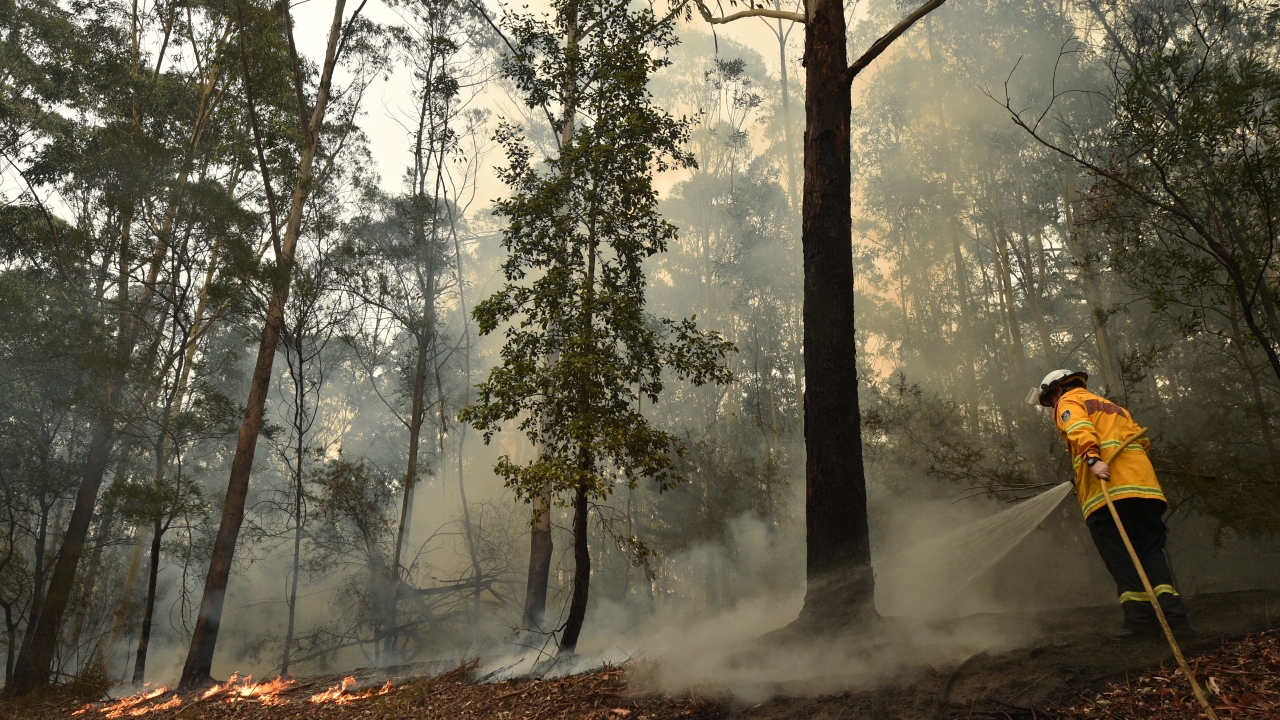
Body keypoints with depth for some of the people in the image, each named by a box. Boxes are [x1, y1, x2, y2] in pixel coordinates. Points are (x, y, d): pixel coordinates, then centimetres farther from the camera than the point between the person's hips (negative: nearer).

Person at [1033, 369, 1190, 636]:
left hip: (1107, 490, -7)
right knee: (1150, 549, 7)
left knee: (1120, 555, -6)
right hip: (1144, 484, 7)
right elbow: (1142, 439, 25)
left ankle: (1141, 618, -11)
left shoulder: (1069, 401, 13)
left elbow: (1080, 429, -9)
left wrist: (1092, 459, -24)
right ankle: (1172, 611, -7)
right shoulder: (1111, 406, 36)